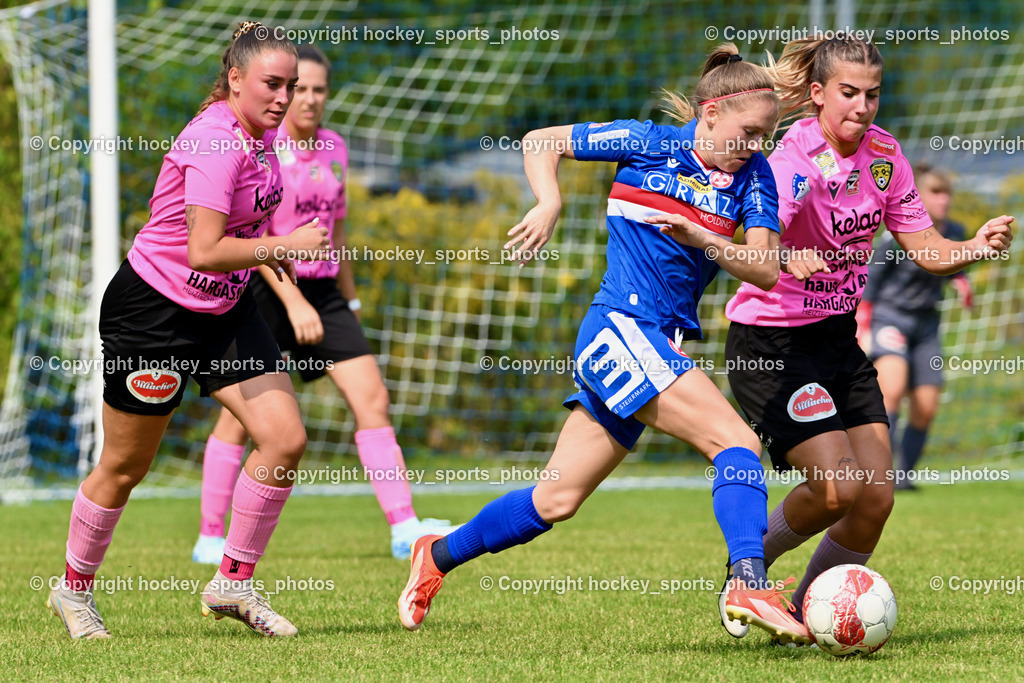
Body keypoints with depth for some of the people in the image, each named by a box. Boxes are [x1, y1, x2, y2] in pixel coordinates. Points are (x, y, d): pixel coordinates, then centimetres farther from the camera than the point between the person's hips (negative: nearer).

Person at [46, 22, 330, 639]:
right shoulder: (215, 142, -26)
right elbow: (204, 251, -35)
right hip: (152, 310, -8)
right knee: (126, 467, 5)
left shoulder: (261, 134, 2)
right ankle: (75, 588, 28)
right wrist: (286, 244, -28)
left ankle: (233, 583, 8)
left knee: (286, 439, -6)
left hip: (226, 310, 8)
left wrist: (272, 255, 14)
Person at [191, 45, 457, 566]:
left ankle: (404, 528, -9)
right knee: (240, 416, 0)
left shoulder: (333, 149, 9)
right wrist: (294, 302, -25)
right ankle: (210, 538, 13)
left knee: (373, 398, -7)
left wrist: (350, 300, 20)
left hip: (321, 293, 6)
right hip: (265, 291, -6)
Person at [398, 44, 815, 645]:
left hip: (662, 347, 6)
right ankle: (750, 582, -33)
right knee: (737, 441, -22)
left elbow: (766, 271, -2)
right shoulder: (649, 144, -4)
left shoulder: (752, 174, 6)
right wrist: (550, 205, -10)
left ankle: (440, 554, 28)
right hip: (621, 327, -6)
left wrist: (702, 238, -18)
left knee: (557, 500, 11)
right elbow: (540, 141, 6)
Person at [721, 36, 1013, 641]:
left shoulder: (883, 153, 1)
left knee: (877, 495, -2)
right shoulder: (795, 161, -21)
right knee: (839, 488, -19)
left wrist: (976, 247, -15)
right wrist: (785, 259, -60)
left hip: (838, 340, 7)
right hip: (769, 342, -7)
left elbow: (925, 249, 6)